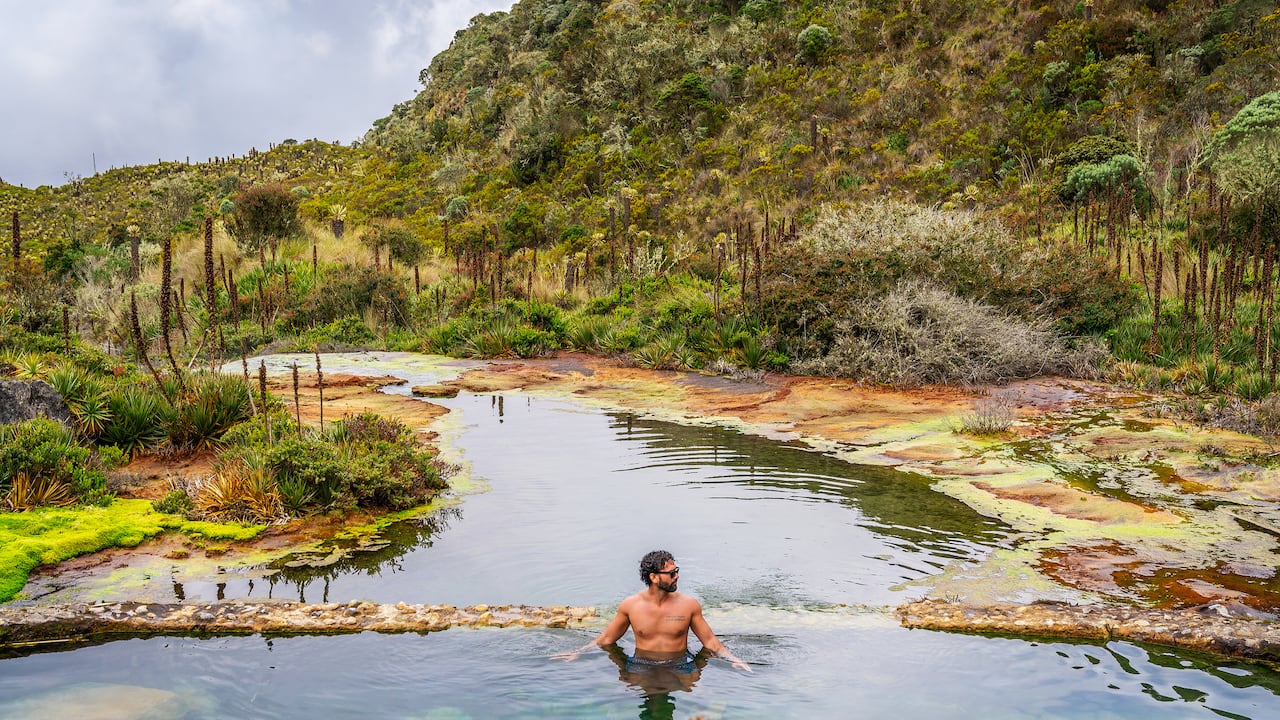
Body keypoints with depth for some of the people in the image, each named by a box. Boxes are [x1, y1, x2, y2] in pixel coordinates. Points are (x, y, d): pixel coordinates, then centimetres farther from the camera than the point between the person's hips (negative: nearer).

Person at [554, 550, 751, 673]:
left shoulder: (689, 605, -5)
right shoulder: (630, 605, -5)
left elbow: (709, 640, 6)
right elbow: (607, 638, 10)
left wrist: (733, 659, -5)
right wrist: (578, 652, 5)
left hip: (680, 666, 0)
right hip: (641, 665, 0)